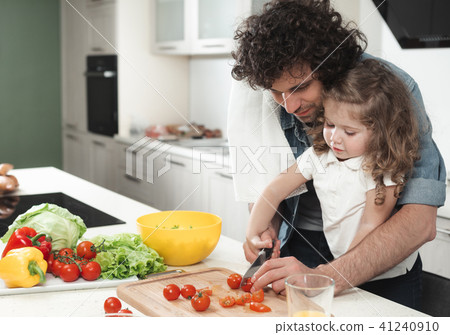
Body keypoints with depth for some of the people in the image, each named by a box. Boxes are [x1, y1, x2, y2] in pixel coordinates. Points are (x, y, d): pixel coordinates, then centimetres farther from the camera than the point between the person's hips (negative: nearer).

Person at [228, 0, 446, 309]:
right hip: (298, 245, 3)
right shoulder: (252, 92, -10)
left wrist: (325, 277, -38)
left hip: (382, 260, -2)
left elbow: (420, 220, -28)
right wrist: (266, 226, -15)